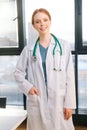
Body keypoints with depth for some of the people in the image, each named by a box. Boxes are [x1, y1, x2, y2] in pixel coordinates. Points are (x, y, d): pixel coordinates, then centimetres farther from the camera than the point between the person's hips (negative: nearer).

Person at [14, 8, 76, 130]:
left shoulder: (63, 46, -3)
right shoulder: (29, 49, 2)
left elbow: (70, 76, -3)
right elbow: (18, 72, 10)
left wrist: (69, 103, -6)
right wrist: (27, 87, -7)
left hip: (59, 100, -1)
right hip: (37, 101, 1)